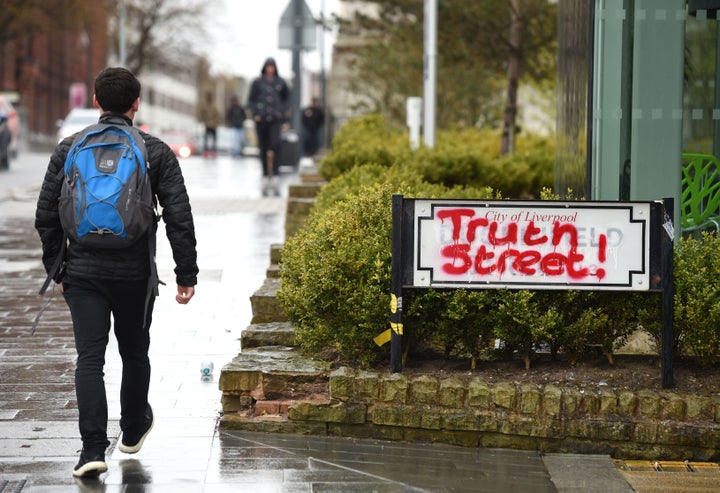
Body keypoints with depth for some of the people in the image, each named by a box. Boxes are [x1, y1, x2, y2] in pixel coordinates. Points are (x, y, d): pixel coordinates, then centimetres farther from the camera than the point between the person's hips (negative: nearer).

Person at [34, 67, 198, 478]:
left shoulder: (69, 149, 3)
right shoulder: (156, 152, -2)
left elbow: (46, 215, 4)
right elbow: (180, 217, -7)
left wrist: (56, 269, 13)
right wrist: (187, 275, -2)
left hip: (83, 272, 0)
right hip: (135, 274, 0)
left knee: (90, 358, -1)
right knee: (135, 353, 19)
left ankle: (93, 448, -13)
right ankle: (134, 430, 38)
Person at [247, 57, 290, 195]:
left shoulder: (280, 82, 7)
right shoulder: (257, 82, 5)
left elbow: (287, 97, 20)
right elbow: (251, 100, 10)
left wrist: (282, 111, 7)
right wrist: (255, 114, -2)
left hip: (275, 120, -1)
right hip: (261, 120, 1)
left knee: (275, 145, -17)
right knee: (263, 148, 2)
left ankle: (274, 176, -17)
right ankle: (265, 177, 8)